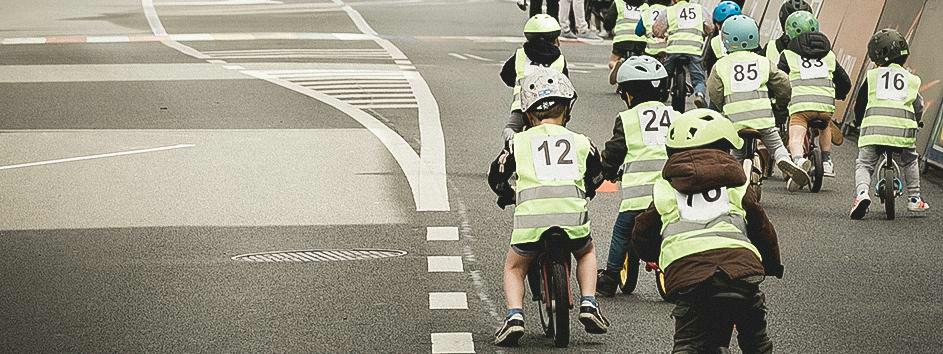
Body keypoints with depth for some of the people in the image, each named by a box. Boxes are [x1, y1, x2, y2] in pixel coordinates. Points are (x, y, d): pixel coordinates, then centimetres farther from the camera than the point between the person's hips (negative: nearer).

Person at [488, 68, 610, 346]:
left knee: (514, 268, 24)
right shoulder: (581, 142, 17)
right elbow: (596, 177, 31)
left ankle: (515, 315, -1)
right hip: (573, 216, 1)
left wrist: (507, 196, 42)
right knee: (586, 252, 34)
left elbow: (496, 177, 22)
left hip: (531, 216, -1)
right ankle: (589, 305, 17)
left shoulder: (518, 142, 14)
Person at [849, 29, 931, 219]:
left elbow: (860, 103, 20)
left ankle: (862, 192, -19)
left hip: (874, 125, -1)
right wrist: (915, 123, 41)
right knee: (910, 161, 27)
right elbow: (919, 106, 22)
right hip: (904, 125, 2)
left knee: (864, 164, 8)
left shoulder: (872, 76, 15)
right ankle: (914, 198, 24)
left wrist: (859, 122, 38)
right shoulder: (912, 79, 19)